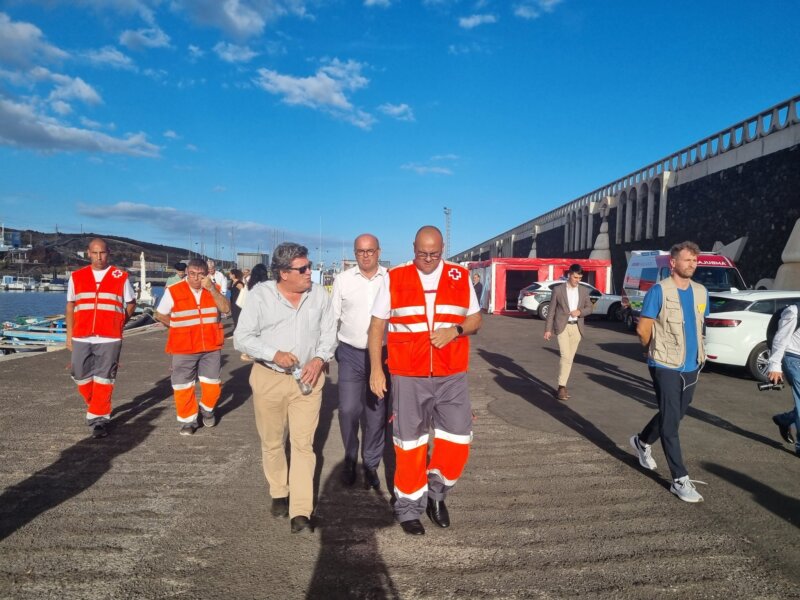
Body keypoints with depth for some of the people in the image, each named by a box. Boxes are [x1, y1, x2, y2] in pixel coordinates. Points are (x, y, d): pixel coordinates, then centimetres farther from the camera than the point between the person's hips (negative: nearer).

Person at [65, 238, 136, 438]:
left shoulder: (121, 277, 2)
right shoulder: (76, 277, 9)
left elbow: (131, 303, 12)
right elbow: (70, 307, 13)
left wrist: (118, 322, 6)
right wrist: (69, 334, 10)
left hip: (109, 338, -3)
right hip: (81, 338, 3)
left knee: (104, 379, -3)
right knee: (81, 377, 11)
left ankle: (99, 418, 5)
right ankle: (95, 406, 35)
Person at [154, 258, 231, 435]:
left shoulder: (213, 289, 3)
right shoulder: (173, 291, -6)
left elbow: (226, 308, -12)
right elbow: (160, 315, 3)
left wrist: (212, 289, -20)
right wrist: (180, 328, 2)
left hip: (211, 347, 2)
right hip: (184, 348, -2)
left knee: (212, 384, 7)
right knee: (183, 386, 2)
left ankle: (207, 409, 34)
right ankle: (188, 420, 20)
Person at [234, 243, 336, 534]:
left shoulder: (320, 295, 0)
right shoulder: (260, 294, -7)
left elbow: (329, 334, 6)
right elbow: (242, 338, -7)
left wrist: (319, 359, -12)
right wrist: (274, 354, -20)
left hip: (307, 379, 1)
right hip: (268, 378, 0)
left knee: (303, 445, -1)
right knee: (272, 443, 14)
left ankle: (301, 511, 6)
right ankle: (279, 494, 36)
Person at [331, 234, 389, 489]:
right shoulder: (343, 279, 2)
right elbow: (333, 318, 6)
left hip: (382, 354, 0)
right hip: (350, 353, 0)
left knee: (376, 413, 7)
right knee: (348, 410, 0)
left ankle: (370, 465, 25)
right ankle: (350, 460, 24)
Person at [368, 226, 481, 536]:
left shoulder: (461, 277, 3)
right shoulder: (394, 278, -1)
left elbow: (475, 320, 10)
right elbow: (377, 326, 3)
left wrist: (455, 330, -12)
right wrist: (375, 369, -3)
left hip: (451, 377, 2)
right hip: (408, 377, -1)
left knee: (458, 440, 3)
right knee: (409, 444, 8)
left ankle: (436, 492, 30)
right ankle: (409, 508, 28)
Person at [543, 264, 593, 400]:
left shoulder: (584, 290, 8)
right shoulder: (558, 289, -2)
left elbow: (589, 308, 13)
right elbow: (551, 310, 0)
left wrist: (580, 311, -10)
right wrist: (548, 329, -4)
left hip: (576, 328, 4)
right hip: (562, 326, -4)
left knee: (569, 358, 7)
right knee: (565, 356, -15)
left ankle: (562, 386, 17)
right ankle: (562, 387, -8)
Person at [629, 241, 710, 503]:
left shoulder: (701, 292, 6)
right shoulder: (659, 291, -13)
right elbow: (643, 329, -9)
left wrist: (694, 352, 16)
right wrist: (658, 351, 4)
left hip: (692, 367, 7)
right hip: (666, 367, -6)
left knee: (673, 415, 19)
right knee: (671, 422, -2)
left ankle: (642, 442, 43)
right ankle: (680, 480, 6)